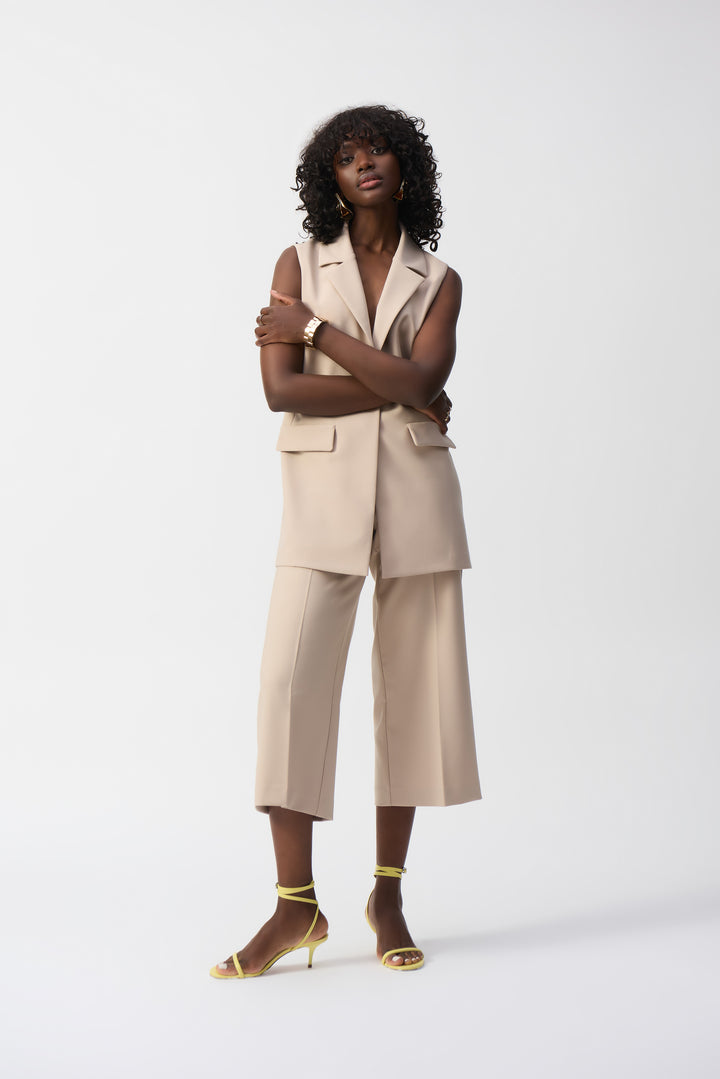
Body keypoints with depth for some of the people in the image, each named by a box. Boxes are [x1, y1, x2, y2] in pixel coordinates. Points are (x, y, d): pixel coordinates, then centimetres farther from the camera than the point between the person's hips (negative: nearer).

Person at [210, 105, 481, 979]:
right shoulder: (300, 265, 8)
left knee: (413, 685, 2)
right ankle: (295, 906, -5)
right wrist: (398, 390, -7)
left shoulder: (437, 281, 10)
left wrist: (317, 327, -7)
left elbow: (420, 379, -9)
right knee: (291, 676, -12)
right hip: (323, 490, -1)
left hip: (415, 493, 1)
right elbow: (280, 388, -5)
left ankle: (389, 893, 14)